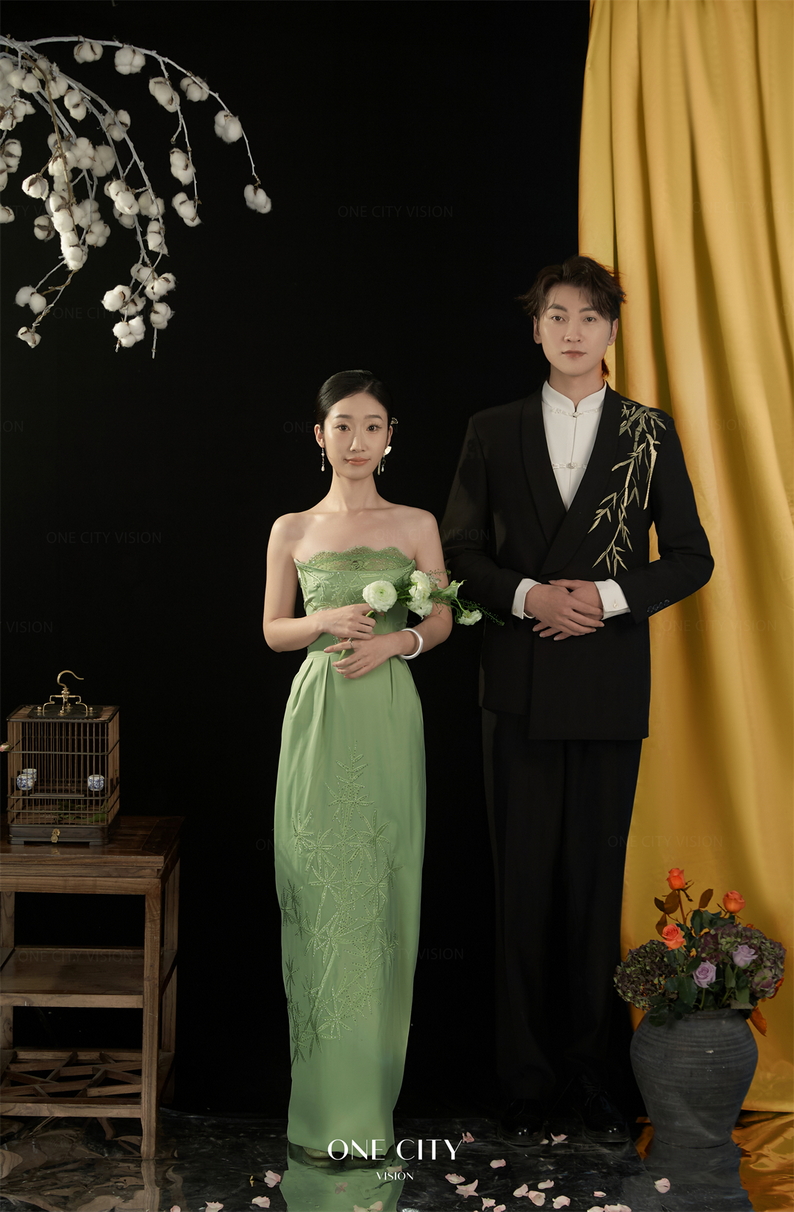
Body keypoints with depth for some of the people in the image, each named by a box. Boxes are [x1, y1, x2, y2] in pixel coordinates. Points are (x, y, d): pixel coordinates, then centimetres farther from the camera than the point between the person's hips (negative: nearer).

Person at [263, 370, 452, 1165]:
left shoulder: (417, 526, 5)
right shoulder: (292, 530, 6)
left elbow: (442, 621, 9)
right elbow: (273, 631, 10)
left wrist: (396, 642, -10)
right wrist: (326, 622, -9)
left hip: (388, 718, 0)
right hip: (319, 713, 0)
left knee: (382, 885, 2)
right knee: (319, 884, 0)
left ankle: (371, 1085, 16)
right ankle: (326, 1097, 11)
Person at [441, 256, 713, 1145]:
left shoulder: (650, 435, 6)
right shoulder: (493, 432, 7)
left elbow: (691, 557, 4)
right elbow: (458, 549, 6)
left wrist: (611, 595, -12)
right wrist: (527, 596, -11)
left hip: (611, 690, 0)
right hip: (521, 687, 0)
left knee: (596, 880, 6)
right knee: (523, 881, 4)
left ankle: (587, 1071, 19)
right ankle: (527, 1079, 15)